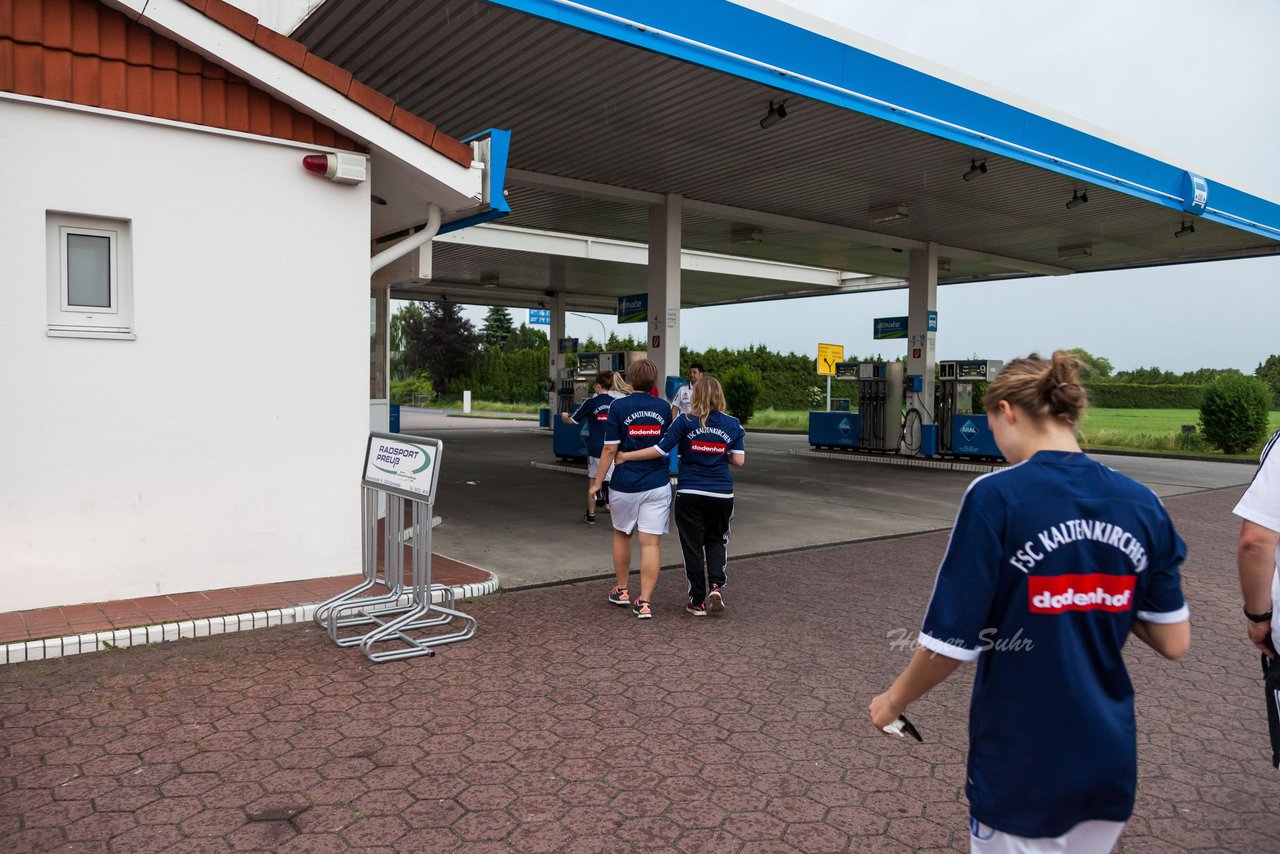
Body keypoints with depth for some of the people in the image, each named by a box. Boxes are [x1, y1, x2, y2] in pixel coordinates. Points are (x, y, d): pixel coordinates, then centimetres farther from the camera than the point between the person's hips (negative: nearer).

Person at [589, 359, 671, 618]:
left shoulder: (619, 406, -7)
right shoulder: (663, 408, 3)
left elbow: (610, 449, -8)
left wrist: (597, 482, -2)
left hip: (625, 485, -1)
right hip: (657, 485, 1)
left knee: (621, 535, 20)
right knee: (650, 543, 0)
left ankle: (622, 590, 31)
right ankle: (644, 602, -3)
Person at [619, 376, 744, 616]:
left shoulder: (685, 422, -8)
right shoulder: (732, 425, -1)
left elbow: (660, 450, -12)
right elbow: (739, 460, -2)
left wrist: (625, 456, -4)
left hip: (689, 494, -2)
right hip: (721, 495, 2)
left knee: (693, 545, 9)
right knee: (717, 540, 20)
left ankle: (697, 601, 15)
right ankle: (717, 585, 0)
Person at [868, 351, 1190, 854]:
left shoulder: (995, 496, -18)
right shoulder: (1141, 504, -3)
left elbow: (951, 642, -17)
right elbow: (1174, 643, 2)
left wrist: (894, 701, -1)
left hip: (1022, 769, -4)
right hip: (1111, 765, 5)